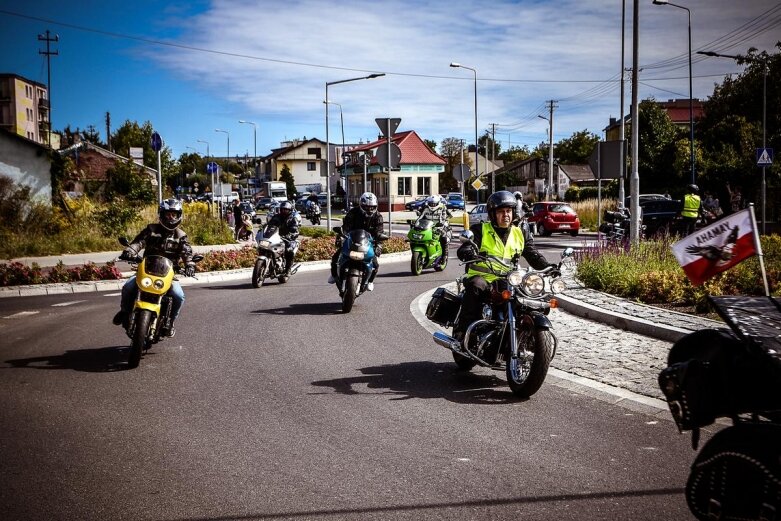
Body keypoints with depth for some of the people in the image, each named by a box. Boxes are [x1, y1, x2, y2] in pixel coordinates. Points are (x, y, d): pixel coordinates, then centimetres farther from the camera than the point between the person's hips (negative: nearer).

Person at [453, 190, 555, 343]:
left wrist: (548, 267, -9)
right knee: (476, 287, -38)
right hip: (482, 278, -4)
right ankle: (462, 329, -34)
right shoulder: (480, 230, 2)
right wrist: (469, 253, -38)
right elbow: (464, 249, -12)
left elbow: (533, 256, 11)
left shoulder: (519, 234, 16)